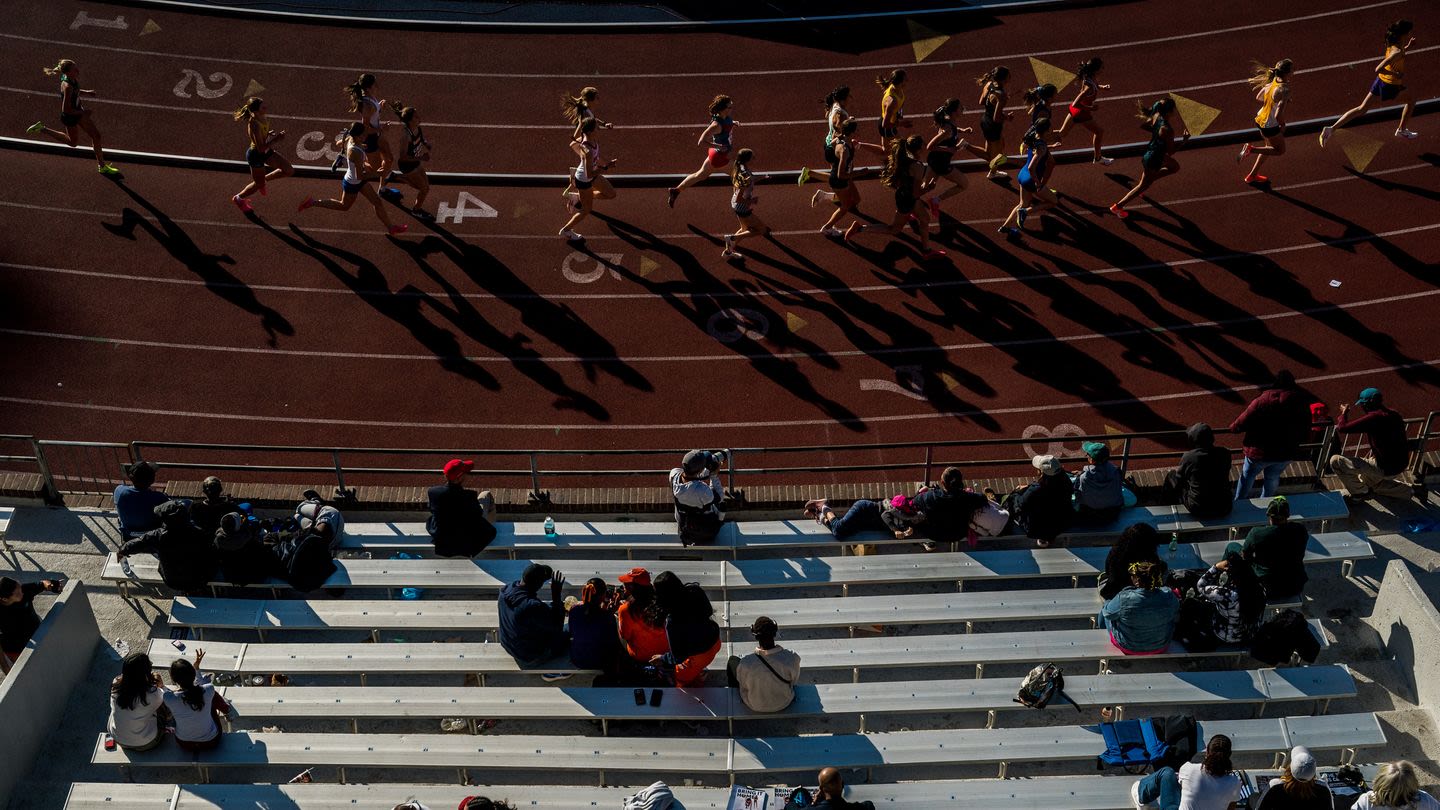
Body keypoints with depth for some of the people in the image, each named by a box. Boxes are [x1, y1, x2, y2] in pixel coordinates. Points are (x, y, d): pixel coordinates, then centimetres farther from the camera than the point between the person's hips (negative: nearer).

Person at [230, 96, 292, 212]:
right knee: (259, 184, 14)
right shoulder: (255, 125, -36)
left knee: (289, 170, 10)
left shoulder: (263, 117, -11)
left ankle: (265, 179, 33)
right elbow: (261, 148, -32)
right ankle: (238, 198, 42)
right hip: (256, 155, -8)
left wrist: (271, 133, -3)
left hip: (266, 151, 8)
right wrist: (276, 139, -30)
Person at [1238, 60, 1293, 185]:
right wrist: (1283, 125, -14)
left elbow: (1258, 98, 8)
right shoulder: (1284, 90, -31)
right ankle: (1251, 149, 5)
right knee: (1280, 150, 18)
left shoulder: (1272, 82, -7)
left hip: (1260, 119, 8)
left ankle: (1252, 175, 39)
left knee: (1270, 147, 30)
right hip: (1270, 127, -8)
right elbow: (1278, 115, -34)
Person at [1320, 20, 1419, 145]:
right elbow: (1378, 69, -34)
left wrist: (1407, 46, 9)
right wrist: (1396, 74, -25)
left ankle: (1332, 128, -4)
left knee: (1361, 109, 7)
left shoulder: (1392, 45, -1)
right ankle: (1402, 130, 33)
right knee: (1411, 99, 20)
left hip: (1380, 80, 7)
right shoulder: (1397, 52, -28)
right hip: (1390, 86, -7)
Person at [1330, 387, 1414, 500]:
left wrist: (1344, 413, 0)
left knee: (1335, 461, -8)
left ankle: (1359, 492, 6)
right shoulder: (1394, 415, 8)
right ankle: (1406, 490, 26)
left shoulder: (1374, 417, -20)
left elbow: (1341, 428, -20)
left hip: (1384, 469, -9)